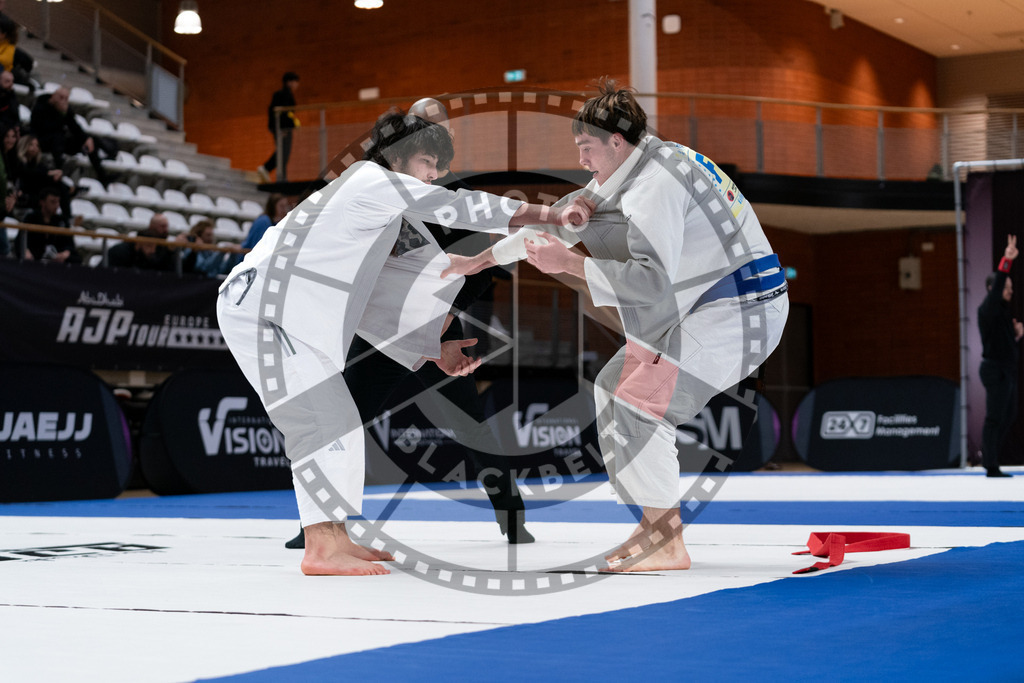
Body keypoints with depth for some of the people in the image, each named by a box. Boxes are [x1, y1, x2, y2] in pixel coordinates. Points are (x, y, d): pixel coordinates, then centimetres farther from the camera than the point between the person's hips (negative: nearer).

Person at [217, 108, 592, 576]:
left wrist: (433, 352, 18)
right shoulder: (376, 182, -6)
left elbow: (368, 312, 23)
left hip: (289, 311, 10)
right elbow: (460, 208, -10)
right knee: (322, 421, -11)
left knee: (334, 424, 12)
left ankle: (335, 538, 19)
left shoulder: (368, 214, 23)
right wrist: (554, 214, -8)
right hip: (265, 312, -10)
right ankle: (322, 549, -8)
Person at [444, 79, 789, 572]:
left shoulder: (654, 185, -21)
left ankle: (668, 546, -8)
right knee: (614, 386, 15)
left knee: (640, 405, -17)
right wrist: (480, 260, 24)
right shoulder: (626, 174, 11)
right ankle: (656, 524, 18)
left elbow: (651, 278, -30)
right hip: (703, 307, 11)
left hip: (738, 312, -11)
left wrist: (569, 264, -23)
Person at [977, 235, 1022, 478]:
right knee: (995, 418, -5)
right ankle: (991, 466, -1)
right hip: (995, 369, -9)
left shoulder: (1004, 312, 17)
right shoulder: (988, 310, -10)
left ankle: (988, 454, 30)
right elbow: (997, 289, -29)